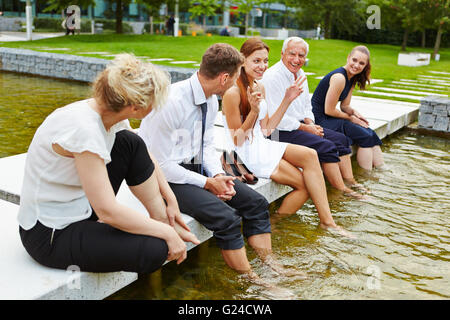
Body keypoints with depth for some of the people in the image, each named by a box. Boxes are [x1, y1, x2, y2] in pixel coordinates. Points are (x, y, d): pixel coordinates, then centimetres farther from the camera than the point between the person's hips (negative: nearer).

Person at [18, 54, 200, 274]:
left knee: (131, 144, 0)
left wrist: (170, 199, 5)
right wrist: (167, 233, -20)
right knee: (154, 250, -26)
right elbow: (108, 211, -29)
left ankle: (163, 220, 4)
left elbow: (145, 159, 12)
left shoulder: (108, 114, -5)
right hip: (50, 236, -9)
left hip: (78, 209, 9)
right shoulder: (84, 129, -30)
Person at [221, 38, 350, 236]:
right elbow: (237, 141, -14)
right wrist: (253, 111, -27)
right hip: (245, 155, -8)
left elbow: (266, 130, 10)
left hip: (261, 146, 8)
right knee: (305, 184, -15)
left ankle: (327, 221, -12)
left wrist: (287, 100, 6)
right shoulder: (233, 93, -16)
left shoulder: (260, 87, 10)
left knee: (310, 155, -16)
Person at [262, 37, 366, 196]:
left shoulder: (301, 74, 11)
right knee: (327, 146, -21)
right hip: (281, 132, -10)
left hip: (301, 125, 10)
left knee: (341, 139, 5)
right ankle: (342, 191, -10)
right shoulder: (272, 77, -18)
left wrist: (310, 123, 0)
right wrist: (305, 128, -16)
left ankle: (350, 180, 10)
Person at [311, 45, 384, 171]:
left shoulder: (352, 78, 9)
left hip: (329, 118, 9)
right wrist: (351, 118, -8)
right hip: (320, 120, -9)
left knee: (370, 133, -1)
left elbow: (345, 106, 13)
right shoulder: (339, 77, -21)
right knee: (365, 136, -12)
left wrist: (355, 112, -8)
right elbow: (329, 110, -19)